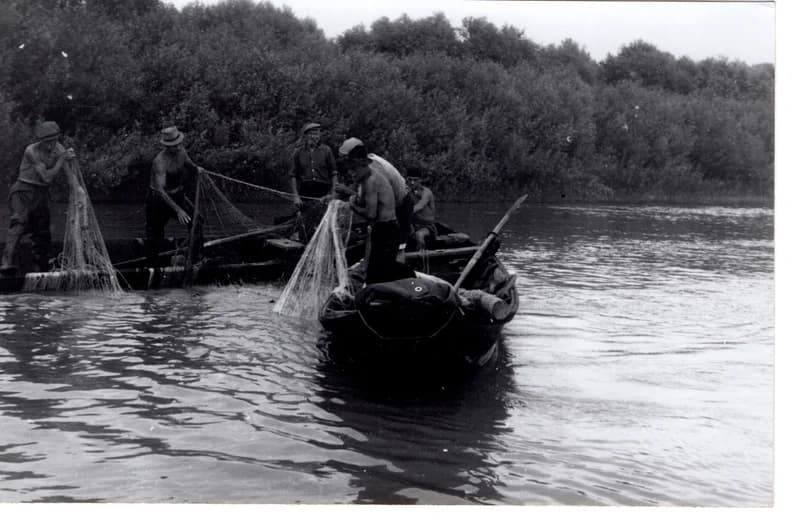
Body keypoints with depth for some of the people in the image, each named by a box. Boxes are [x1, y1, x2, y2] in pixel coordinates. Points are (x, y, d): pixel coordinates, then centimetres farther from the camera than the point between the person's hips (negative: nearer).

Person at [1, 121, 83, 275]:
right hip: (24, 190, -6)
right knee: (19, 223, -28)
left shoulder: (59, 148, 0)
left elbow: (69, 173, -4)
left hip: (42, 193, 6)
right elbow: (47, 177, -19)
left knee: (42, 232, 9)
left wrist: (77, 188, -22)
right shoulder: (31, 151, -17)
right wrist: (62, 159, -22)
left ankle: (40, 269, 19)